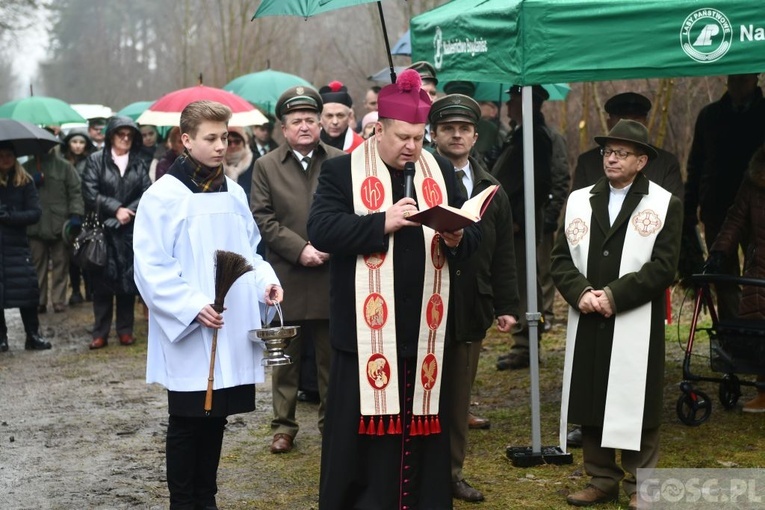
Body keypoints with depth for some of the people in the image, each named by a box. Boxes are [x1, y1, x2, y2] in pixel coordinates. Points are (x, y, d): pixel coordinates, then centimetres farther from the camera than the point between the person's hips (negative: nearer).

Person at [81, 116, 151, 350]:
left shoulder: (139, 163, 8)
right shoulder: (95, 160, 3)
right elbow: (90, 193, -5)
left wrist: (127, 213, -12)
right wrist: (116, 209, -12)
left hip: (130, 231, 2)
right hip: (103, 230, -1)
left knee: (128, 280, 4)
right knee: (102, 281, 1)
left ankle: (125, 330, 12)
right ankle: (100, 332, 5)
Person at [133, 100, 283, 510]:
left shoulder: (234, 193, 9)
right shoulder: (163, 196, -10)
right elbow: (151, 269, -12)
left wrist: (265, 281, 0)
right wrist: (192, 306, -22)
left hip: (231, 330, 6)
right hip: (188, 334, -6)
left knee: (215, 418, 13)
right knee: (187, 423, 4)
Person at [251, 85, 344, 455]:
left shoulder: (339, 162, 4)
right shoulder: (266, 166, 5)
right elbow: (262, 218, -2)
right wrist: (299, 248, -12)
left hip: (331, 276, 0)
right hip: (286, 278, 0)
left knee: (331, 357, 7)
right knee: (285, 358, 8)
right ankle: (283, 426, 17)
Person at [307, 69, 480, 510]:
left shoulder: (442, 172, 12)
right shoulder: (342, 171, 0)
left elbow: (475, 234, 12)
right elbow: (321, 229, -13)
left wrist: (457, 239, -12)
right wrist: (382, 223, -21)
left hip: (425, 329, 4)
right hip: (367, 329, -3)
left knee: (422, 425, 9)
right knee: (364, 427, 2)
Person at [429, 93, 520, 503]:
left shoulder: (491, 190, 11)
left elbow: (504, 254, 11)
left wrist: (507, 306, 8)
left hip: (471, 309, 5)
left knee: (459, 396, 13)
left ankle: (452, 471, 23)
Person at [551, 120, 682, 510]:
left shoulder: (664, 205, 0)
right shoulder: (579, 201, 13)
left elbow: (663, 267, -8)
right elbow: (561, 258, 8)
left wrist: (614, 295, -16)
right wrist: (581, 293, -10)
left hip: (636, 326, -4)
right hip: (587, 324, 4)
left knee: (635, 408, 1)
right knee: (590, 404, 8)